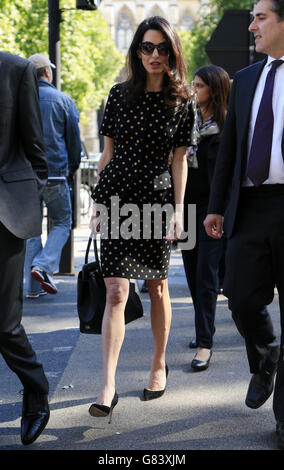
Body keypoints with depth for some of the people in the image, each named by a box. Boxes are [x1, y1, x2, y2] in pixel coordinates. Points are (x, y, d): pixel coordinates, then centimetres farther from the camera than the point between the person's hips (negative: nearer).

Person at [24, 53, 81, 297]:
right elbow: (74, 138, 4)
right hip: (55, 172, -2)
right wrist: (73, 167, 18)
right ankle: (42, 266, -11)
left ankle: (33, 286, 8)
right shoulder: (63, 100, 1)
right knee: (62, 223, 11)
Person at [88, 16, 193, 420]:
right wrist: (98, 202, 6)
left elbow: (179, 160, 3)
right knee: (116, 292, -8)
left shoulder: (181, 102, 3)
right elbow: (108, 152, 9)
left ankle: (159, 364, 32)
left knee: (157, 287, 12)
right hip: (117, 198, 0)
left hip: (157, 199, 0)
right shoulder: (120, 95, 5)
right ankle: (108, 386, -9)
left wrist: (178, 210, -3)